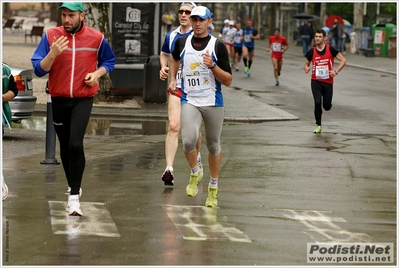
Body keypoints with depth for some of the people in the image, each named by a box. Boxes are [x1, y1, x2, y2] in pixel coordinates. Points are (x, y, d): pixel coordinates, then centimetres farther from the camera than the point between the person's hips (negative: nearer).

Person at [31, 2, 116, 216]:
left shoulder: (96, 38, -3)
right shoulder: (50, 36, -5)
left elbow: (109, 61, 15)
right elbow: (39, 70, -7)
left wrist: (97, 73, -5)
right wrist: (52, 54, -24)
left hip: (83, 99, -2)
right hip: (59, 99, 2)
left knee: (75, 144, -19)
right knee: (65, 147, 14)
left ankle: (74, 196, -15)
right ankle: (73, 187, 35)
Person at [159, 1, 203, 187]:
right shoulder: (171, 36, 8)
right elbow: (164, 54, 27)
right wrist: (163, 68, 10)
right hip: (176, 88, 2)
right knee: (173, 126, -13)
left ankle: (197, 157, 40)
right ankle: (169, 169, -18)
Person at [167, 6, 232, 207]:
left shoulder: (218, 46, -5)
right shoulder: (182, 43, 4)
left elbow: (228, 81, -5)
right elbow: (174, 59, 30)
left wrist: (213, 66, -20)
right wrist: (172, 80, 18)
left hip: (213, 103, -1)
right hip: (189, 101, 1)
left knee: (213, 146, 9)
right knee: (188, 141, -20)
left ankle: (213, 188, 29)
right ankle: (195, 173, 11)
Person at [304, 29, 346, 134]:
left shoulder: (330, 49, -6)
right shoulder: (311, 51, -1)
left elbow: (343, 60, -3)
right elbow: (307, 63, 13)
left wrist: (336, 71, -16)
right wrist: (306, 68, -12)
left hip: (328, 82, 0)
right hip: (315, 81, 0)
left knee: (327, 106, 5)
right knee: (317, 102, -15)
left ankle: (327, 103, 46)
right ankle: (318, 126, 1)